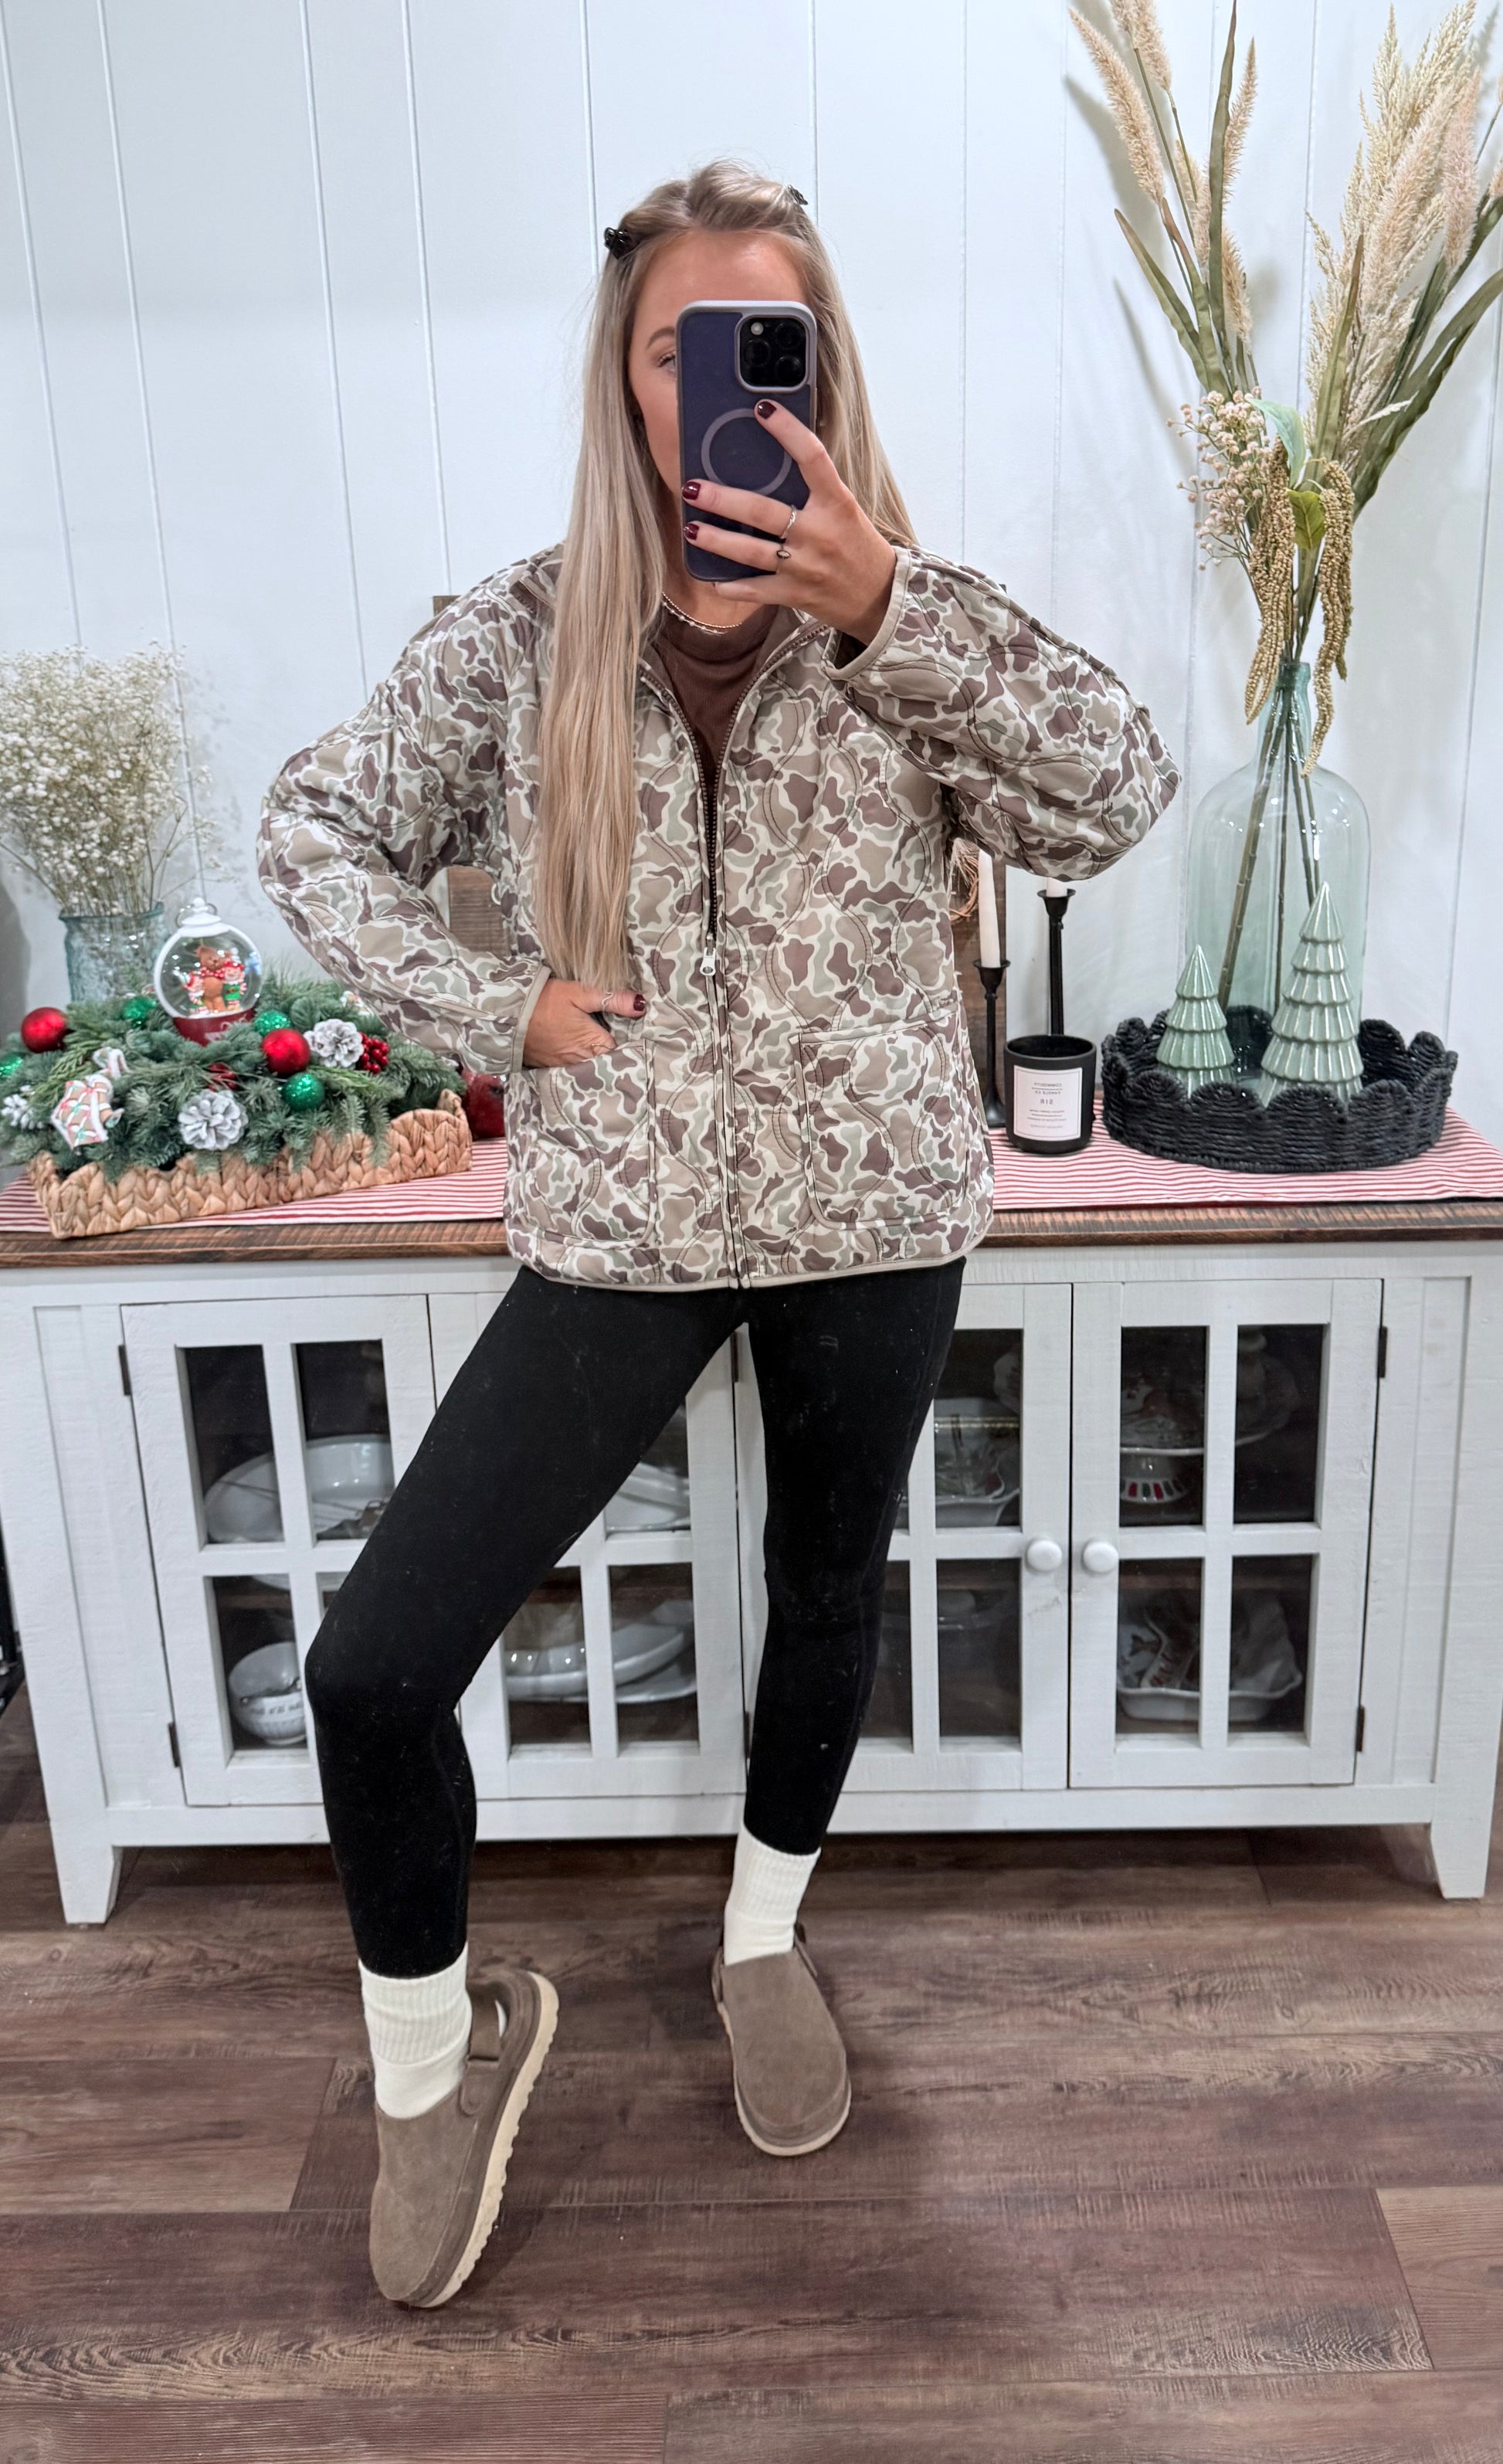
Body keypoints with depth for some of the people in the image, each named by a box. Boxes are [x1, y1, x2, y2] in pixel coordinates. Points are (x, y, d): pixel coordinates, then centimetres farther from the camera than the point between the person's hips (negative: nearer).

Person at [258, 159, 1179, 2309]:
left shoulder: (908, 626, -3)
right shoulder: (521, 637, -2)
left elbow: (1112, 803, -17)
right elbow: (319, 830, 6)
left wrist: (885, 603, -27)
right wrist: (490, 1006, -8)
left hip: (874, 1208, 1)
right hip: (621, 1224, 0)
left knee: (828, 1592, 19)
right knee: (374, 1665, -6)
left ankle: (766, 1937, 49)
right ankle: (437, 2047, 24)